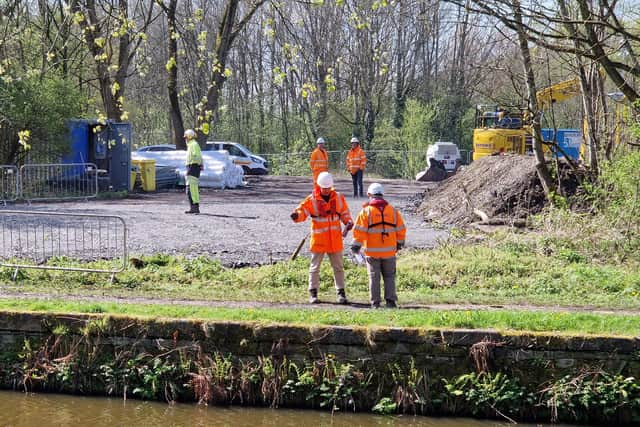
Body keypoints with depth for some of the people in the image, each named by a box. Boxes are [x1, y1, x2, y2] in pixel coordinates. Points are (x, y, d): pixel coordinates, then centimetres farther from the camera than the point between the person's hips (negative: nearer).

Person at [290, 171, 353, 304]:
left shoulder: (339, 198, 3)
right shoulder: (312, 199, -7)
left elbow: (345, 213, 12)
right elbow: (302, 210, -12)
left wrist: (348, 222, -7)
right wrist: (297, 215, -35)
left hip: (335, 240, 2)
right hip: (318, 239, -2)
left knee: (338, 267, 9)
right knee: (315, 267, 4)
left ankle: (341, 292, 17)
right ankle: (313, 293, 12)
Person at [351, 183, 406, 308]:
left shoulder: (366, 211, -7)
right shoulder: (392, 210, 4)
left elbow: (359, 230, -10)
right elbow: (401, 229, 9)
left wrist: (356, 244, -2)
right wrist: (399, 243, 22)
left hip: (372, 251, -2)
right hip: (389, 250, 2)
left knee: (374, 277, 5)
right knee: (389, 276, 11)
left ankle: (375, 302, 4)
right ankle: (390, 300, 5)